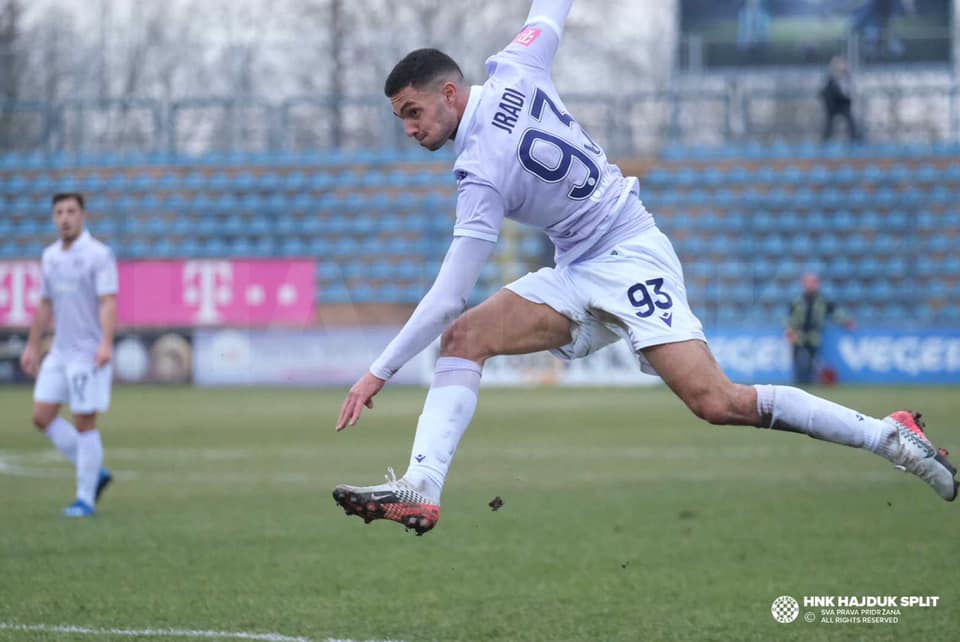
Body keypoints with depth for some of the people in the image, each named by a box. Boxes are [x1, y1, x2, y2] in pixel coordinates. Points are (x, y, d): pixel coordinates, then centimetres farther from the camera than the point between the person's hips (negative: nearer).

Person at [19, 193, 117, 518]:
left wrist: (106, 343, -31)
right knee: (42, 417, 2)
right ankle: (95, 473, 15)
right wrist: (32, 346, 20)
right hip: (59, 353, 7)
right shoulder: (50, 256, 11)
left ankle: (85, 498, 5)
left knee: (84, 423, -4)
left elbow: (108, 302, -19)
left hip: (88, 354, -7)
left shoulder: (99, 255, -10)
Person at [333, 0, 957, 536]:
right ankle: (422, 487, -21)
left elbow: (448, 295, -23)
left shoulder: (481, 173, -22)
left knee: (718, 403, -20)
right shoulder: (514, 71, -3)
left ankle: (887, 434, -11)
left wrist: (379, 374, -19)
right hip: (579, 276, 10)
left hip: (629, 260, -10)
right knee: (463, 336, -8)